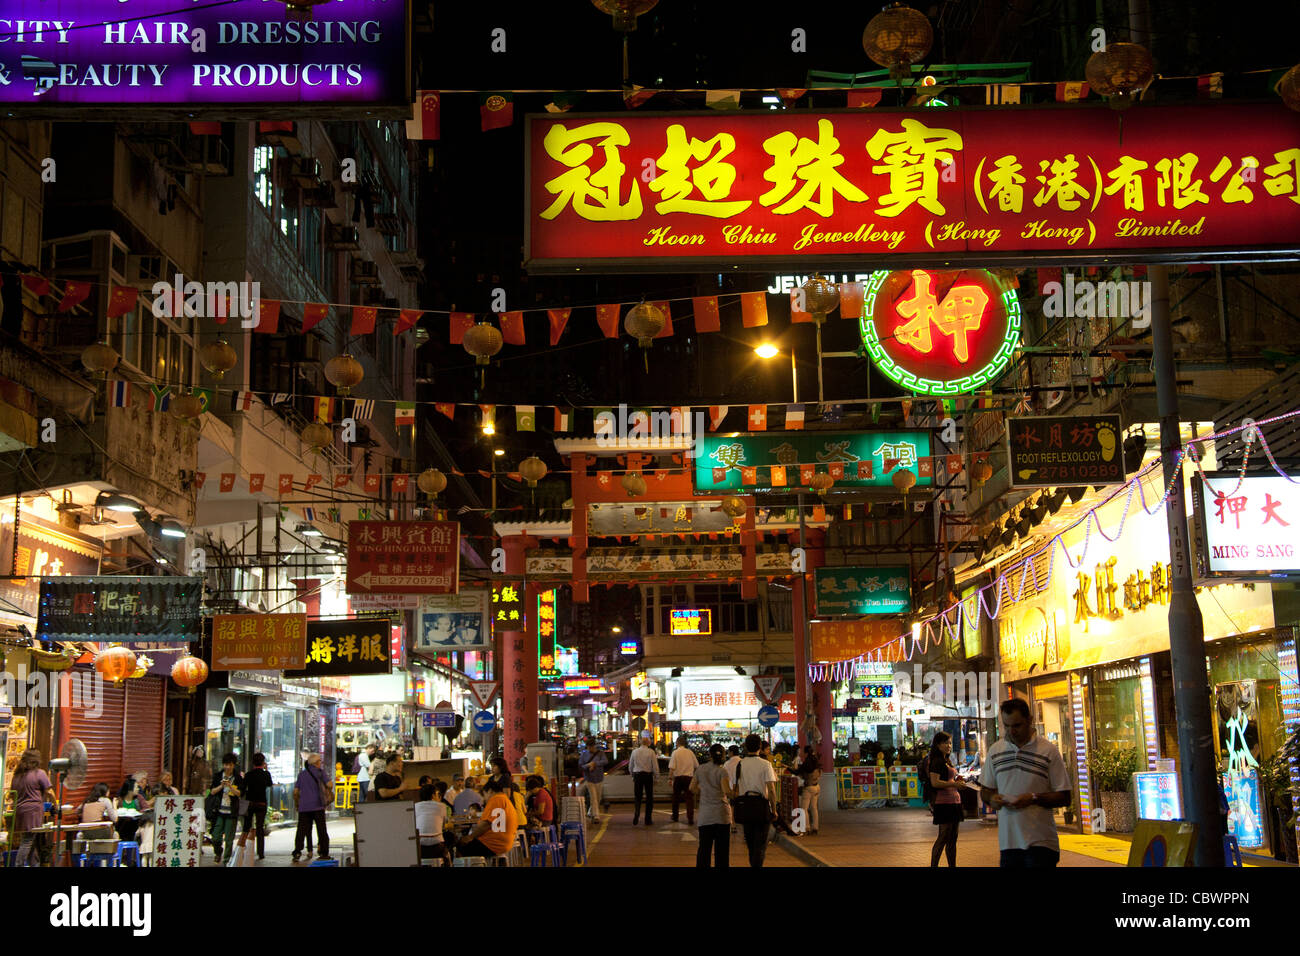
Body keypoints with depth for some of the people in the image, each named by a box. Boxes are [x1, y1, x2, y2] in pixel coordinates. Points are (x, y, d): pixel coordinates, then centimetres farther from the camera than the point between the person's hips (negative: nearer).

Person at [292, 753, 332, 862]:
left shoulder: (301, 774, 11)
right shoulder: (319, 772, 0)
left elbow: (295, 791, 9)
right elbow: (329, 785, -7)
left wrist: (296, 803, 21)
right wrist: (329, 792, 14)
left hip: (303, 807, 3)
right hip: (317, 805, -3)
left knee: (301, 830, 2)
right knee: (321, 830, 5)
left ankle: (297, 852, -10)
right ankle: (324, 853, 5)